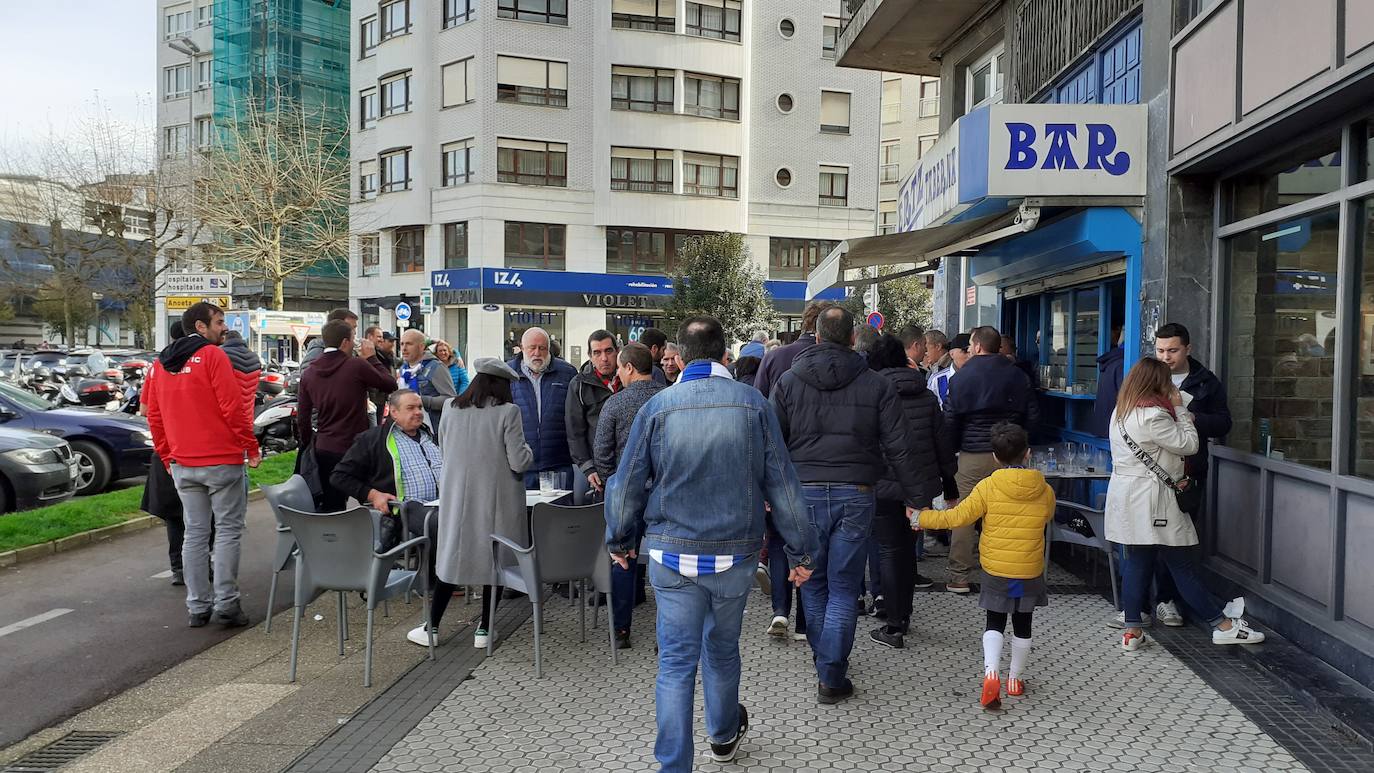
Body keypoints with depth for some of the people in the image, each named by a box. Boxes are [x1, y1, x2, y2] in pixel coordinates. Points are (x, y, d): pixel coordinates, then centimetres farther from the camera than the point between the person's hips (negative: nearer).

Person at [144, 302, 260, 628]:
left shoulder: (161, 363, 12)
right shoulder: (213, 356, -10)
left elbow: (154, 414, 15)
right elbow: (232, 407, -15)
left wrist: (167, 457, 21)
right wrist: (252, 447, -7)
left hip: (182, 464, 7)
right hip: (222, 460, -6)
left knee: (195, 533, 11)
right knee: (228, 530, 1)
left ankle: (197, 607, 14)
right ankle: (226, 604, 0)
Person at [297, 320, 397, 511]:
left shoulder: (309, 374, 5)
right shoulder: (357, 366, -14)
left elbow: (302, 418, 9)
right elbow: (390, 384, -2)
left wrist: (308, 445, 21)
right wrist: (372, 358, 7)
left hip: (323, 450, 6)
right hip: (353, 448, -6)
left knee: (331, 506, 12)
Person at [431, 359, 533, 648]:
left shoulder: (452, 411, 2)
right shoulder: (507, 412, -11)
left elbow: (445, 454, 14)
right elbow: (519, 462, -13)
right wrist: (527, 449, 8)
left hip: (457, 498, 4)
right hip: (497, 500, -3)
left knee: (452, 558, 17)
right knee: (495, 559, 11)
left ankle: (433, 625, 21)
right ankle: (484, 629, 16)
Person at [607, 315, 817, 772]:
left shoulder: (658, 407, -7)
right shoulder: (752, 404, -5)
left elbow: (627, 484, -2)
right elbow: (782, 483, -3)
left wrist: (619, 539, 14)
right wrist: (801, 551, 5)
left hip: (672, 555, -1)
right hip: (735, 554, 2)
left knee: (676, 661, 6)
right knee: (722, 649, 21)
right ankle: (724, 735, 44)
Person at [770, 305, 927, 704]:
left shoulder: (788, 381, 3)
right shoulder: (877, 385, 1)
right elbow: (897, 448, 0)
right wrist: (914, 497, 8)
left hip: (804, 494, 1)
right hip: (855, 495, -1)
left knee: (814, 585, 16)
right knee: (843, 589, 6)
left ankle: (826, 661, 31)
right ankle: (832, 678, 7)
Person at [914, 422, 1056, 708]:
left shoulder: (988, 487, -14)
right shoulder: (1045, 491, -4)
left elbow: (957, 518, -13)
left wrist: (921, 518, -2)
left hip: (996, 570, -2)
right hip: (1031, 572, 2)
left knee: (994, 623, 10)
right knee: (1022, 625, 17)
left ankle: (991, 672, -10)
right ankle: (1016, 679, 28)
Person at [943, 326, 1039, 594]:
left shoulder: (962, 377, -6)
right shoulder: (1018, 376, 5)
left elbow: (950, 420, -6)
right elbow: (1032, 414, 8)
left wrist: (953, 448, 9)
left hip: (972, 454, -4)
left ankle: (959, 576, 5)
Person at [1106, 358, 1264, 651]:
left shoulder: (1122, 410, 11)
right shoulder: (1152, 415, -18)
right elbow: (1188, 444, -11)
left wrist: (1178, 413, 5)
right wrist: (1180, 409, -3)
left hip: (1126, 493, 9)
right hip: (1150, 497, -9)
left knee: (1136, 562, 10)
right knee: (1183, 565, 2)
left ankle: (1132, 631, 12)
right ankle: (1223, 625, 15)